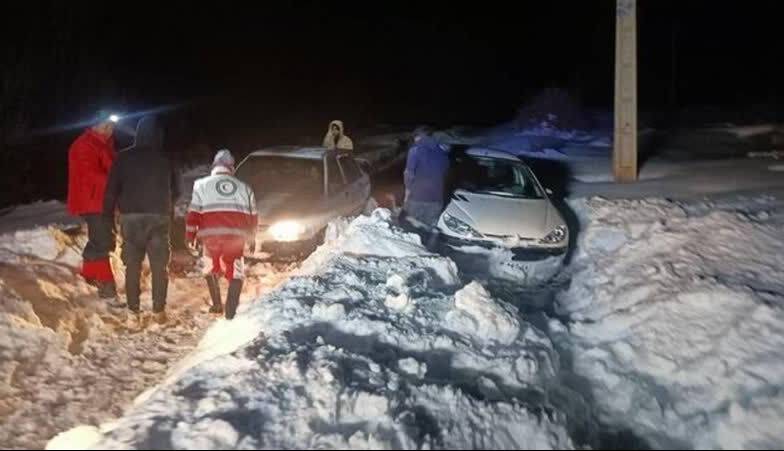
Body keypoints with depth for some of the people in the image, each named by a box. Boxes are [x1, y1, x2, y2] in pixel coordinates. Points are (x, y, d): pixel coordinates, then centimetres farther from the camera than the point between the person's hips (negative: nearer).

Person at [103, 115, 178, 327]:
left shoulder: (125, 157, 0)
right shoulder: (165, 159, 4)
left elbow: (112, 189, -2)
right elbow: (175, 191, 12)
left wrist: (108, 214, 5)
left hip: (131, 217, 0)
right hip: (159, 217, 1)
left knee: (132, 266, 3)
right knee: (160, 266, 7)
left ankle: (133, 313, 0)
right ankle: (159, 311, 8)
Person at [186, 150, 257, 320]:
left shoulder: (202, 185, 7)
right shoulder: (244, 188, 14)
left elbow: (193, 213, 3)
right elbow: (253, 217, 17)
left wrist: (190, 236, 9)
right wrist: (252, 239, 26)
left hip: (210, 236, 0)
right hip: (235, 237, 0)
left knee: (211, 270, 22)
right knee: (235, 274, 8)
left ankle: (217, 305, 25)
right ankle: (231, 312, -3)